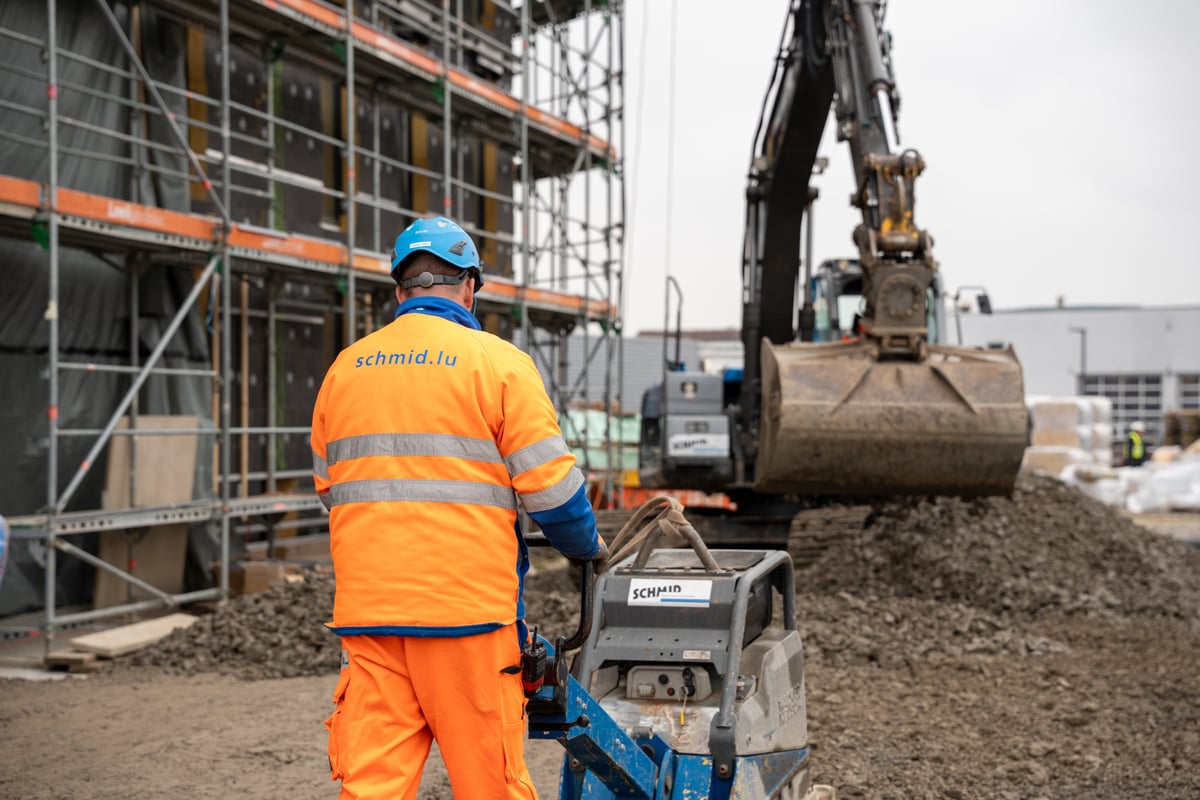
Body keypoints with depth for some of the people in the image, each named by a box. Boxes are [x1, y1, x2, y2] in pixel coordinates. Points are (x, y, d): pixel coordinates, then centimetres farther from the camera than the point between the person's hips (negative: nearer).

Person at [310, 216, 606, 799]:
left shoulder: (344, 368, 11)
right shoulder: (497, 362, -2)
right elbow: (549, 486, -5)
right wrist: (588, 547, 14)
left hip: (366, 609, 4)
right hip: (466, 604, -4)